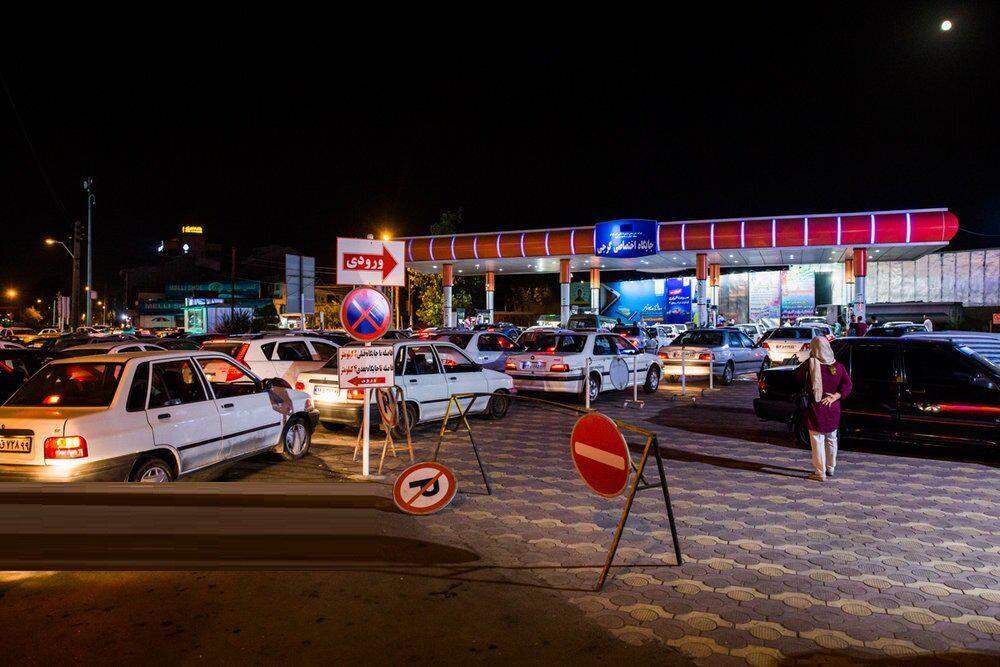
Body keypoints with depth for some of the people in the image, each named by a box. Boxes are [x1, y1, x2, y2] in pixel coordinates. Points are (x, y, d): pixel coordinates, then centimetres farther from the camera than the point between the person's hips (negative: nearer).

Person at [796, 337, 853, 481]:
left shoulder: (810, 364, -14)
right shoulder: (838, 366, -2)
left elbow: (798, 377, -1)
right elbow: (848, 384, -5)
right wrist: (835, 396, -9)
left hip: (816, 408, -5)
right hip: (833, 409, 5)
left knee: (817, 441, 2)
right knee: (831, 439, 20)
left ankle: (820, 473, 5)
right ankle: (830, 468, 33)